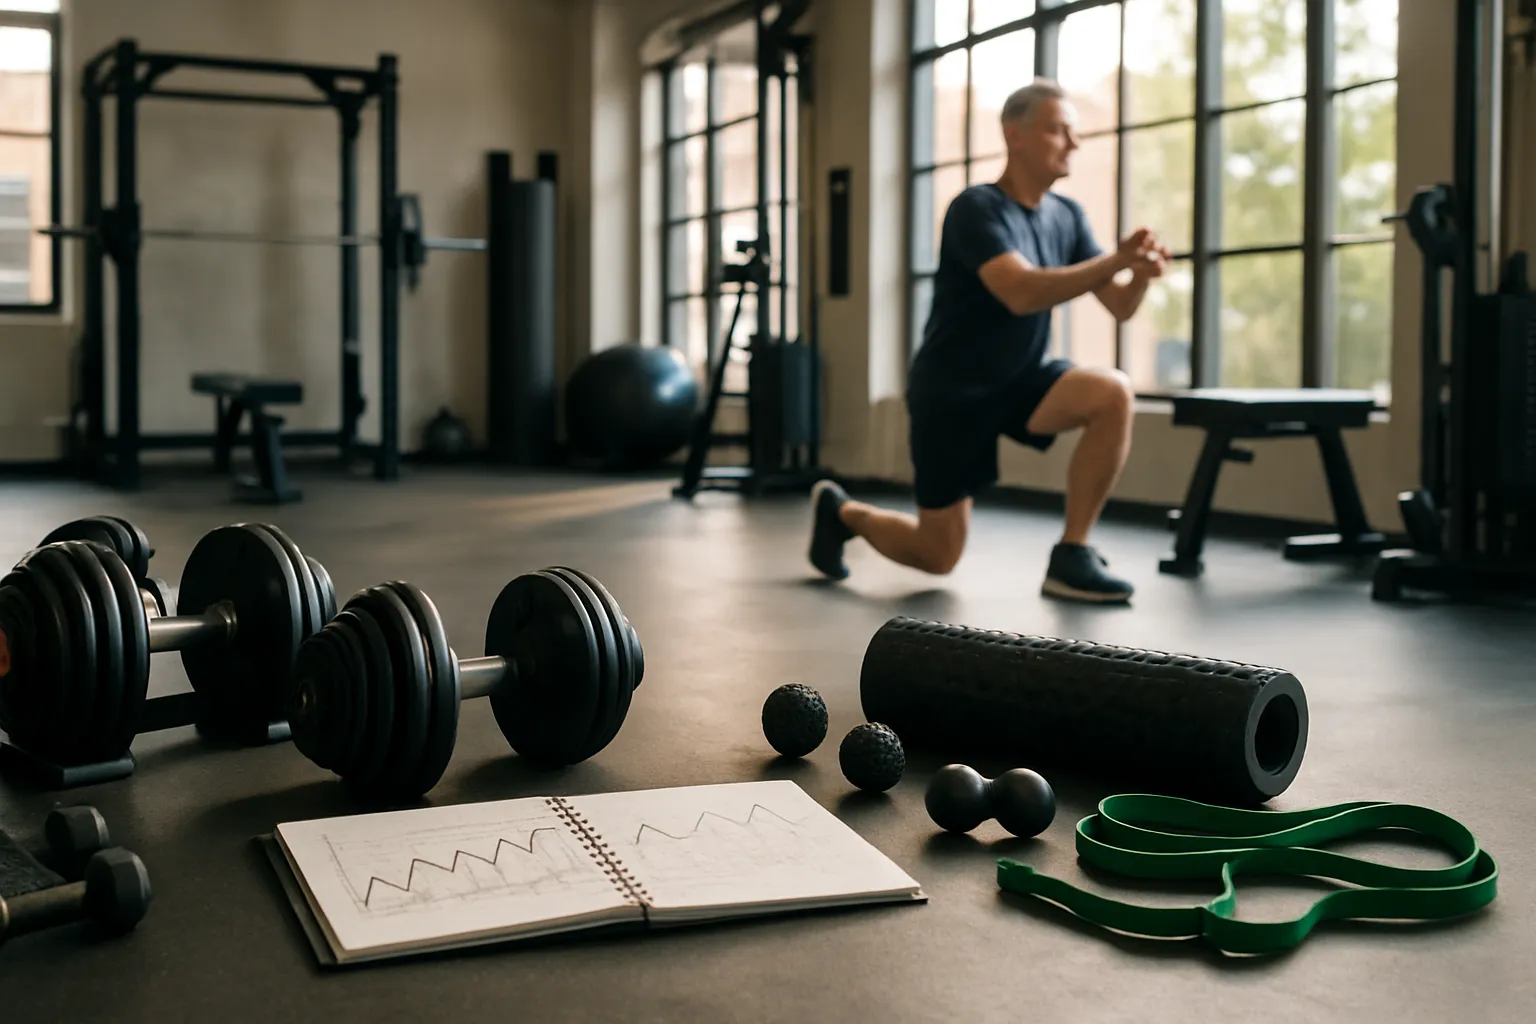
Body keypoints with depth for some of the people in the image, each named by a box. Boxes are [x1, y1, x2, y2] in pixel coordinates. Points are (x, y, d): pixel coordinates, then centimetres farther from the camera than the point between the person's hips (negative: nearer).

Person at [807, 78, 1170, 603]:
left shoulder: (1066, 216, 1)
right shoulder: (976, 209, -19)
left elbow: (1120, 306, -4)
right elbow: (1021, 293, -35)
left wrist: (1140, 273, -26)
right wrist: (1115, 259, -42)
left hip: (1022, 378, 6)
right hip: (951, 389, -6)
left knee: (1114, 393, -25)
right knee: (938, 555, 0)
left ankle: (1071, 556, -15)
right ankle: (840, 510, 31)